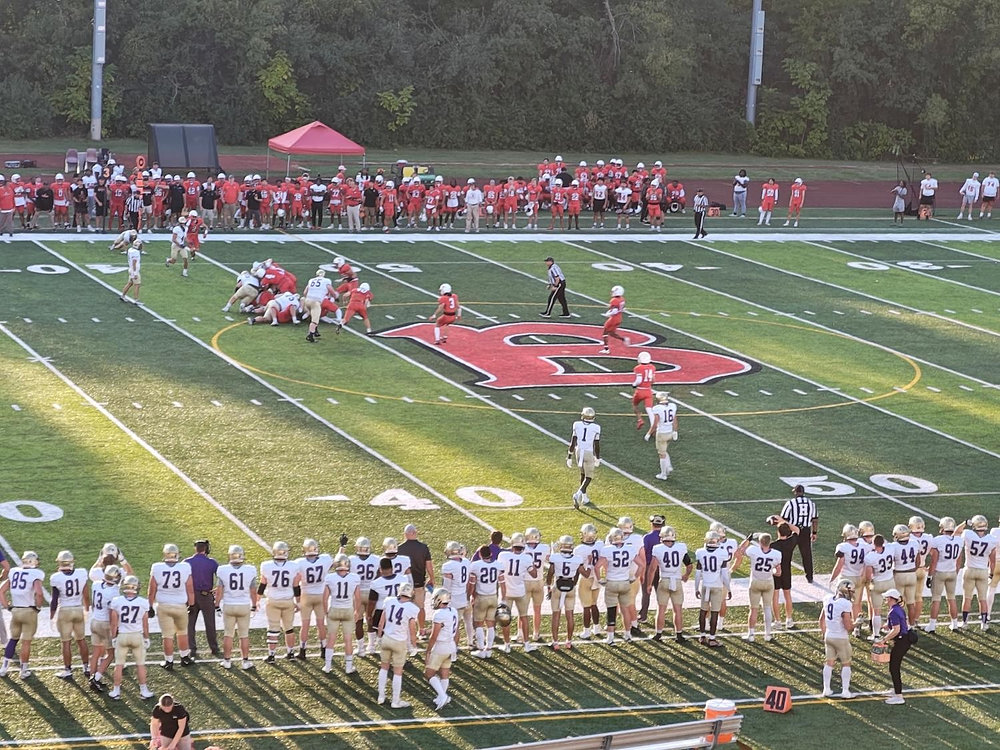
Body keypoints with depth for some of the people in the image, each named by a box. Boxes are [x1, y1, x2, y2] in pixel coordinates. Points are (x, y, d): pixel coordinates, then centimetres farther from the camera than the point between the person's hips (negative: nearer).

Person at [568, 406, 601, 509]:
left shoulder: (577, 425, -4)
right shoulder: (595, 427, -8)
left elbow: (573, 442, -3)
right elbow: (597, 445, -2)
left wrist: (569, 457, 4)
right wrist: (597, 458, 11)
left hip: (578, 451, 3)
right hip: (589, 453, -3)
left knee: (583, 474, 23)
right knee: (588, 477, 8)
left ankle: (584, 498, 30)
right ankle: (578, 494, -17)